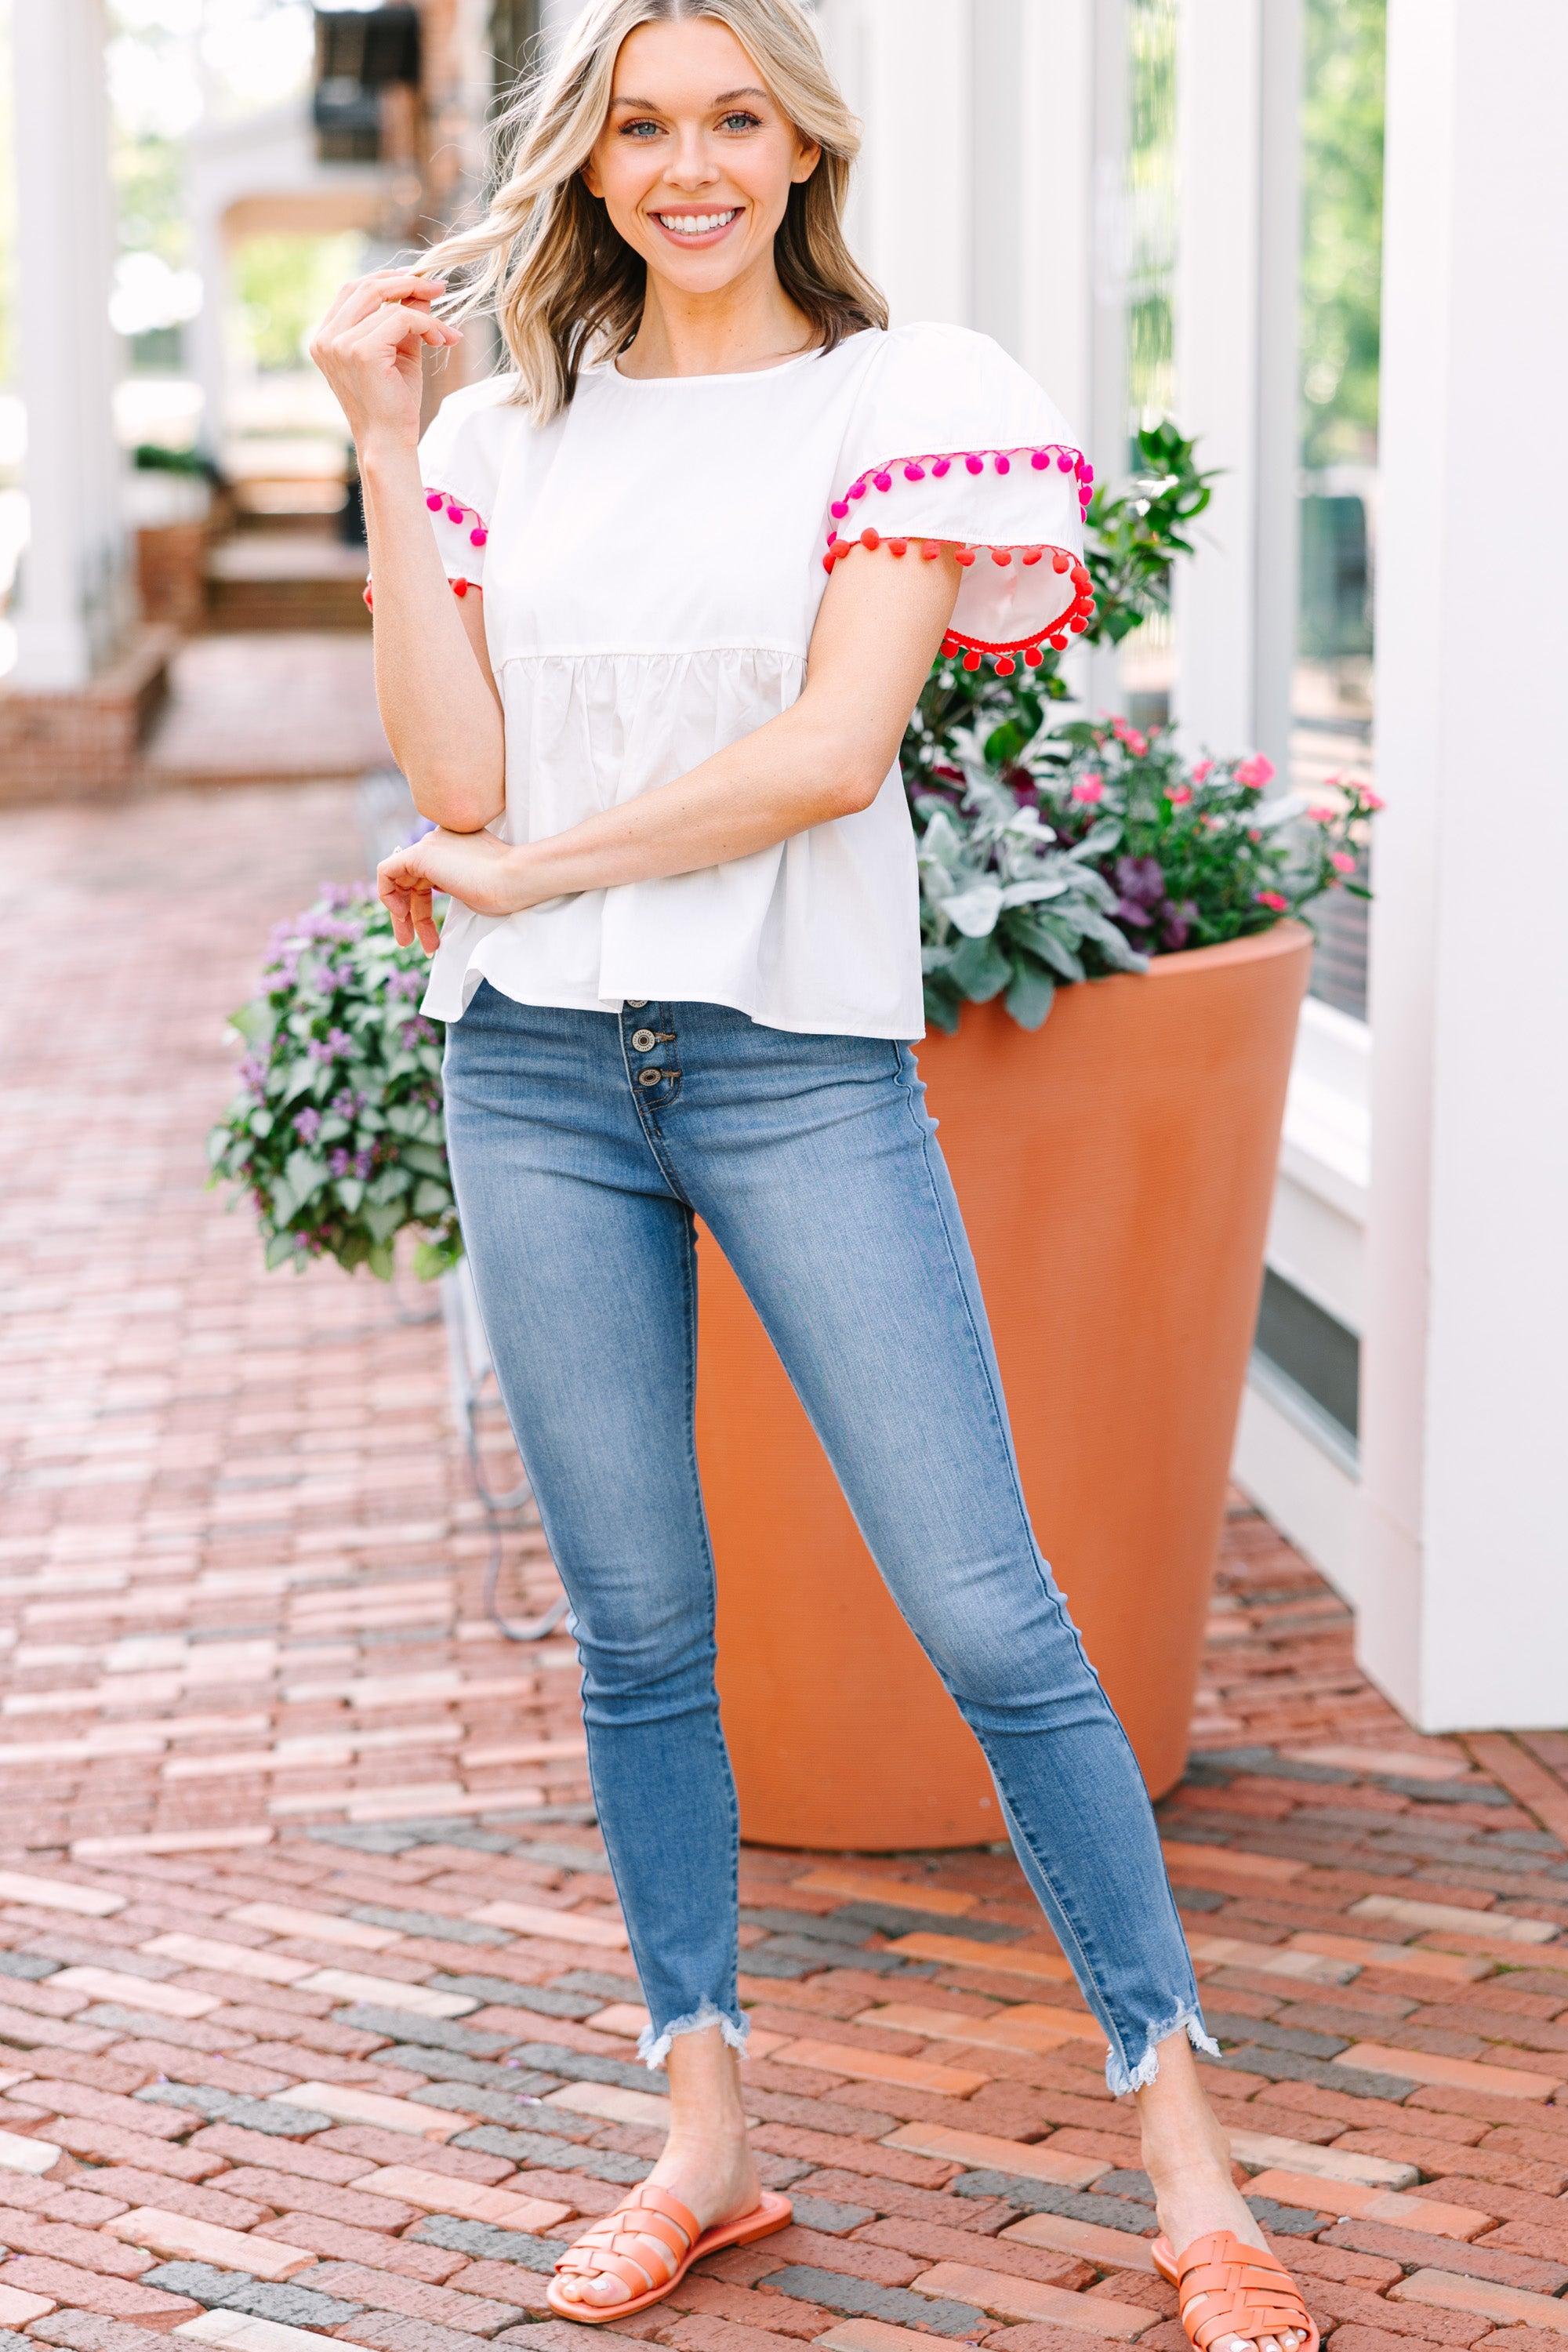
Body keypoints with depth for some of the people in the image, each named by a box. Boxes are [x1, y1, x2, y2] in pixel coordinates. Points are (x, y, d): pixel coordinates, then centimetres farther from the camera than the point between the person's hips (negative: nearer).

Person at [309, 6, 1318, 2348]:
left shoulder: (895, 402, 1)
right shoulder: (509, 437, 11)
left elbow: (833, 749, -12)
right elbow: (461, 780, -1)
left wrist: (524, 872, -5)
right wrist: (384, 448, -2)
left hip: (802, 1057, -3)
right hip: (537, 1071, 4)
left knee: (993, 1612, -4)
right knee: (638, 1630, 9)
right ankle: (708, 2141, 23)